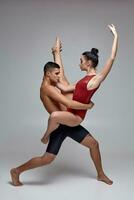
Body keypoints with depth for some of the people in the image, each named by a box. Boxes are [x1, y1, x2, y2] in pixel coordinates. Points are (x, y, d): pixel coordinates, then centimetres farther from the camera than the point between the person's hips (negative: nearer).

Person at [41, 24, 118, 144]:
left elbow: (112, 58, -18)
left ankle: (46, 136, -7)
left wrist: (115, 36, -14)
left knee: (54, 115, -34)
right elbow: (66, 88, 18)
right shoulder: (85, 80, 14)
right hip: (71, 114, 10)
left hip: (77, 116, -9)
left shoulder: (97, 78, -10)